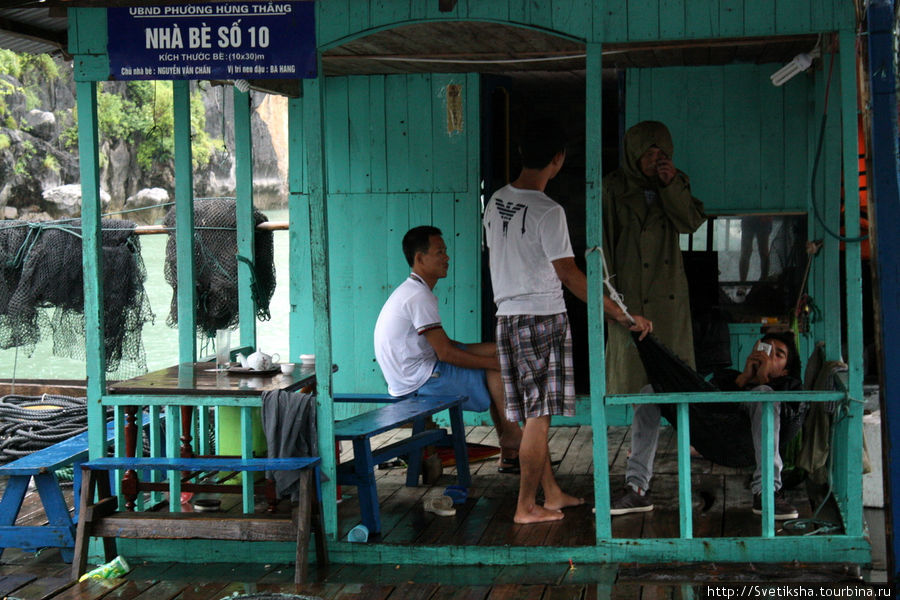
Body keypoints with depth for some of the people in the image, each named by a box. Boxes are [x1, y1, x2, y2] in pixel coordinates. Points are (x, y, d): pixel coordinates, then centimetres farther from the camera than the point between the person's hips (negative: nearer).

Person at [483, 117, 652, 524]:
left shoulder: (496, 202, 7)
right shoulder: (547, 211, -16)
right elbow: (569, 275, -19)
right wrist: (622, 315, -16)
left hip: (507, 317, 8)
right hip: (543, 318, -8)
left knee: (532, 415, 14)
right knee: (538, 417, -1)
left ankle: (552, 494, 25)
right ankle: (526, 506, 3)